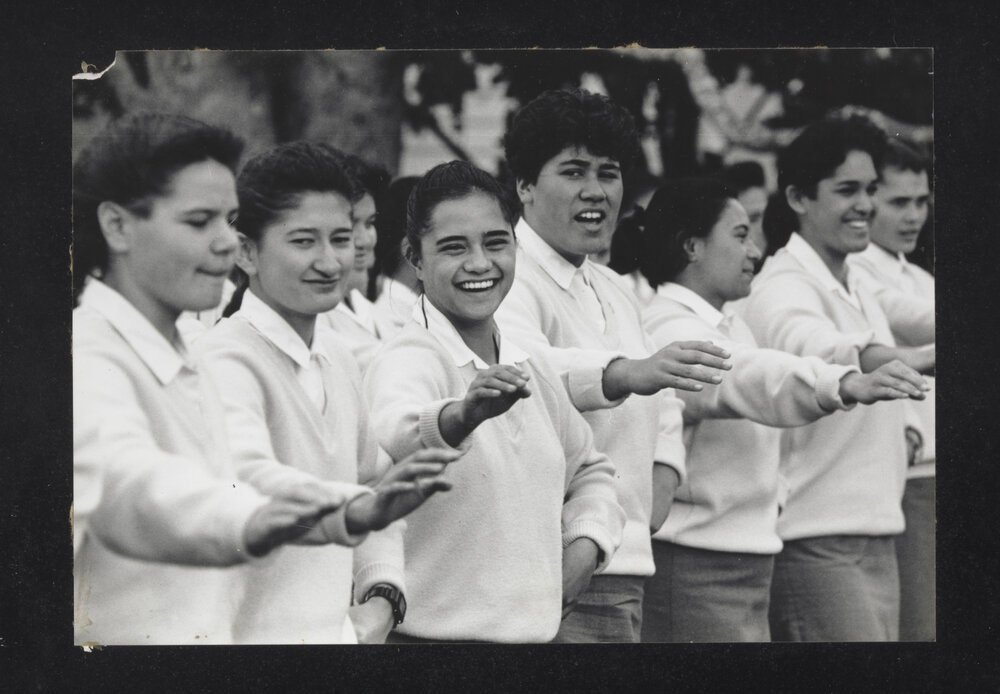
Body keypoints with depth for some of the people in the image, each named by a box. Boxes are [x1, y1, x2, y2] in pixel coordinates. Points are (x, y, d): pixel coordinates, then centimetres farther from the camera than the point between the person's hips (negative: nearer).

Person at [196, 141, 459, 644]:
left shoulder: (337, 359, 12)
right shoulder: (225, 360, -12)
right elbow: (245, 477, -29)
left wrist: (380, 599, 3)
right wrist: (357, 511, -45)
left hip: (339, 632, 7)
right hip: (256, 634, -7)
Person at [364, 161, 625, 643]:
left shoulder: (529, 370, 12)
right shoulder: (407, 360, -11)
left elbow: (588, 471, 26)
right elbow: (397, 435, -34)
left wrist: (585, 542, 8)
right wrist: (464, 413, -53)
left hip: (533, 629, 7)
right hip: (433, 631, -7)